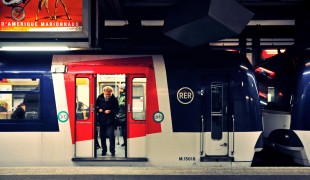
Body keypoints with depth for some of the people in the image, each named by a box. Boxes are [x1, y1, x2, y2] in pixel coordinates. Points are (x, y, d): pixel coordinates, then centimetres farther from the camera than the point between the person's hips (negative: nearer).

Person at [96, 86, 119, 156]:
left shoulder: (114, 99, -6)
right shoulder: (99, 98, 1)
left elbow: (116, 109, -5)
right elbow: (96, 105, 13)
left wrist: (110, 111, -21)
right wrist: (98, 109, -8)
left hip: (110, 120, -3)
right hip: (102, 119, 3)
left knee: (111, 134, -9)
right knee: (102, 135, 11)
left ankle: (112, 150, 1)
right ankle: (104, 150, 24)